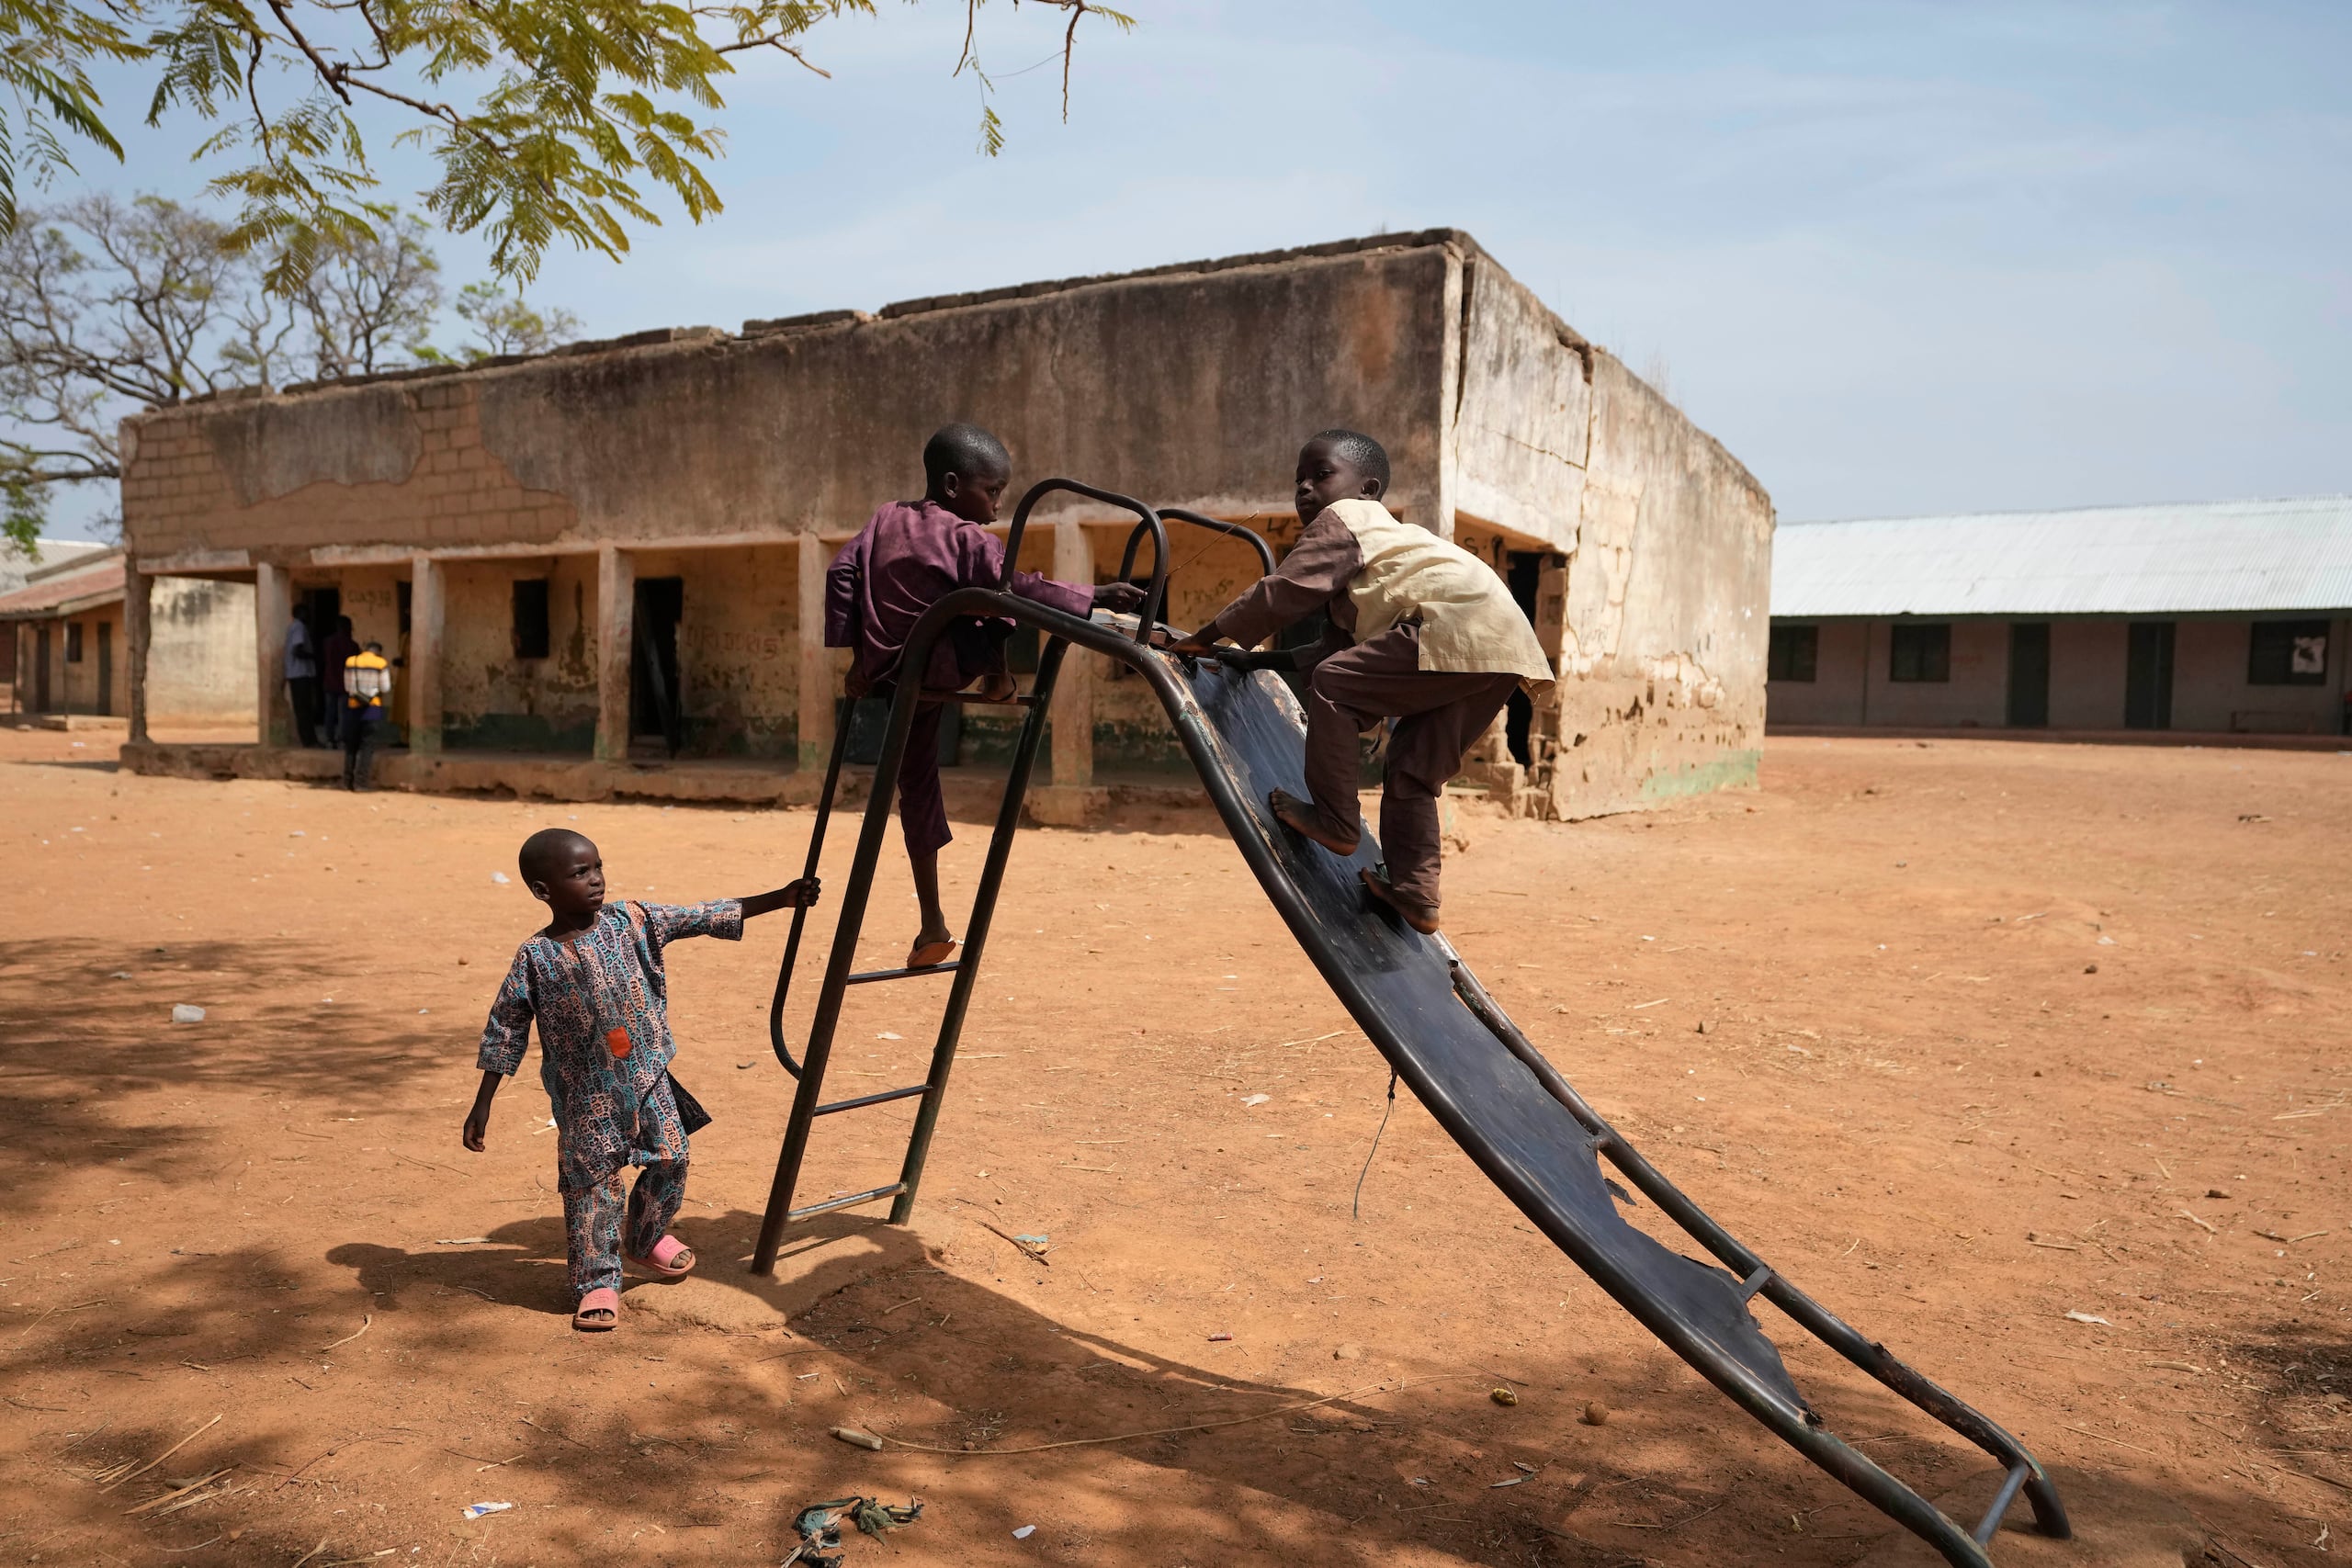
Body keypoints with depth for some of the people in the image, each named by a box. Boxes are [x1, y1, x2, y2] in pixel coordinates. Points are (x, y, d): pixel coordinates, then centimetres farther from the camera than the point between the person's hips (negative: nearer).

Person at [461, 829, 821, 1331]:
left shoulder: (631, 921, -4)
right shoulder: (535, 959, -10)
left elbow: (704, 917, -4)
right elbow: (504, 1034, -4)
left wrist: (779, 898, -10)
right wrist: (481, 1106, -3)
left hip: (648, 1077, 3)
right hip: (585, 1096, -3)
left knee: (670, 1159, 7)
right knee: (591, 1184, 2)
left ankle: (645, 1238, 35)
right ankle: (597, 1282, 18)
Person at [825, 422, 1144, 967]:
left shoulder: (885, 519, 13)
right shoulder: (971, 540, -9)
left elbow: (841, 571, 9)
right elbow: (1020, 591, -20)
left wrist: (850, 646, 9)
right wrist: (1094, 597, -20)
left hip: (884, 673, 7)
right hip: (941, 669, -7)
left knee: (917, 787, 15)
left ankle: (932, 923, 23)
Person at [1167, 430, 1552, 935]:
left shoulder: (1341, 518, 5)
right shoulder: (1381, 533, 34)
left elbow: (1280, 594, 1)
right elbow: (1339, 641, 33)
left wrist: (1205, 638, 8)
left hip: (1457, 628, -10)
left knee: (1333, 685, -6)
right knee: (1411, 772, 14)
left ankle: (1333, 818, -2)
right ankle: (1414, 893, 14)